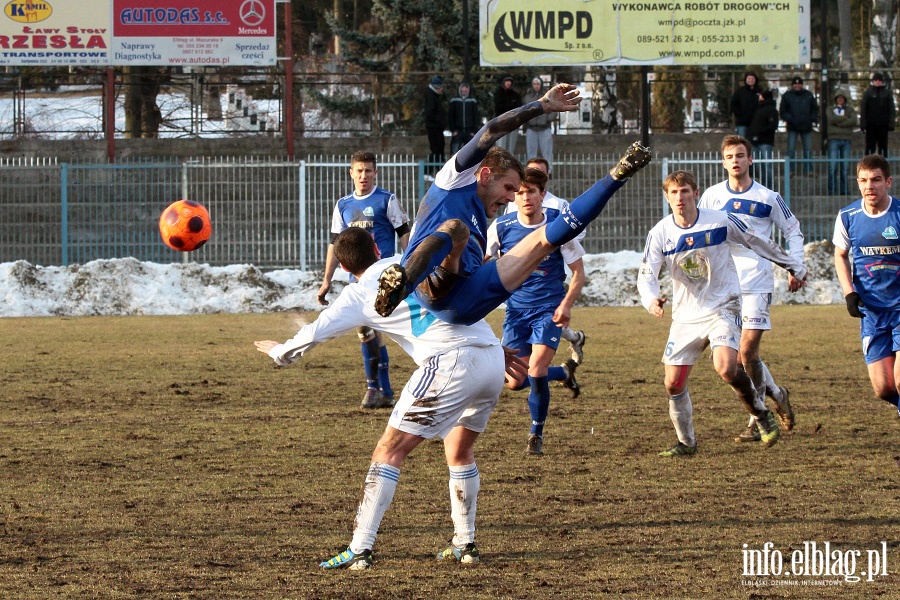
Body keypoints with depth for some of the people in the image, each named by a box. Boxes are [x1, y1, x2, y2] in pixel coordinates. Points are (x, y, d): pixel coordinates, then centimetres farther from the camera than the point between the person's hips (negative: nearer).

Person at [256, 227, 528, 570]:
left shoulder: (358, 294, 8)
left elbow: (312, 335, 12)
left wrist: (279, 352, 32)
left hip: (449, 363, -6)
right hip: (492, 360, 6)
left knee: (389, 451, 1)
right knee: (460, 452, 27)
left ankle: (360, 550, -6)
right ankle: (464, 545, 28)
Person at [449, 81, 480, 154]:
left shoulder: (473, 101, 5)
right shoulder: (454, 101, 3)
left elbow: (476, 117, 7)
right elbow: (450, 117, 4)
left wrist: (474, 131, -2)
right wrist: (453, 130, -5)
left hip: (469, 132, 1)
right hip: (457, 132, -1)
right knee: (455, 151, -9)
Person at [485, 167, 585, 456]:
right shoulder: (501, 227, -6)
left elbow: (578, 272, -3)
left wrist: (566, 305, -17)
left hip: (548, 310, -3)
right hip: (515, 310, 3)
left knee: (536, 372, -17)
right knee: (514, 382, 2)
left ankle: (536, 435, 7)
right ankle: (565, 372, 32)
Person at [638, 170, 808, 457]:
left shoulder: (721, 221, -10)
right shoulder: (660, 233, -5)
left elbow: (758, 243, 5)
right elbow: (646, 274, -6)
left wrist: (793, 265, 16)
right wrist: (651, 299, -30)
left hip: (722, 308, -3)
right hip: (685, 314, 3)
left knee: (726, 368, -26)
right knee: (673, 384, -2)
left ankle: (762, 415, -2)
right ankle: (686, 442, 20)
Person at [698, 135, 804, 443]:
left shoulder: (768, 198, 1)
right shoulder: (712, 196, 7)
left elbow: (793, 231, 10)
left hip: (757, 284, -3)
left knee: (747, 351, -12)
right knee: (736, 355, 3)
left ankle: (756, 422, -5)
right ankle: (776, 394, 27)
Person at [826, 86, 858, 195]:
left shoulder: (850, 110, 12)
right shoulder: (830, 110, 11)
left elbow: (854, 121, -7)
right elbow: (832, 119, -9)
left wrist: (838, 123, -10)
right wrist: (846, 118, -6)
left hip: (846, 140, 1)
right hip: (833, 139, -1)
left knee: (845, 166, 2)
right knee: (832, 166, -7)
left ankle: (844, 190, 7)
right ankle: (832, 190, -4)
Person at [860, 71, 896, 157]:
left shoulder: (887, 93, 6)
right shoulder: (868, 93, 4)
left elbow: (892, 110, 5)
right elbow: (863, 110, 2)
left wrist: (891, 124, -5)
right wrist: (863, 124, -7)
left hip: (883, 125, 1)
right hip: (871, 125, -1)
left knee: (883, 146, 3)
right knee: (870, 146, 0)